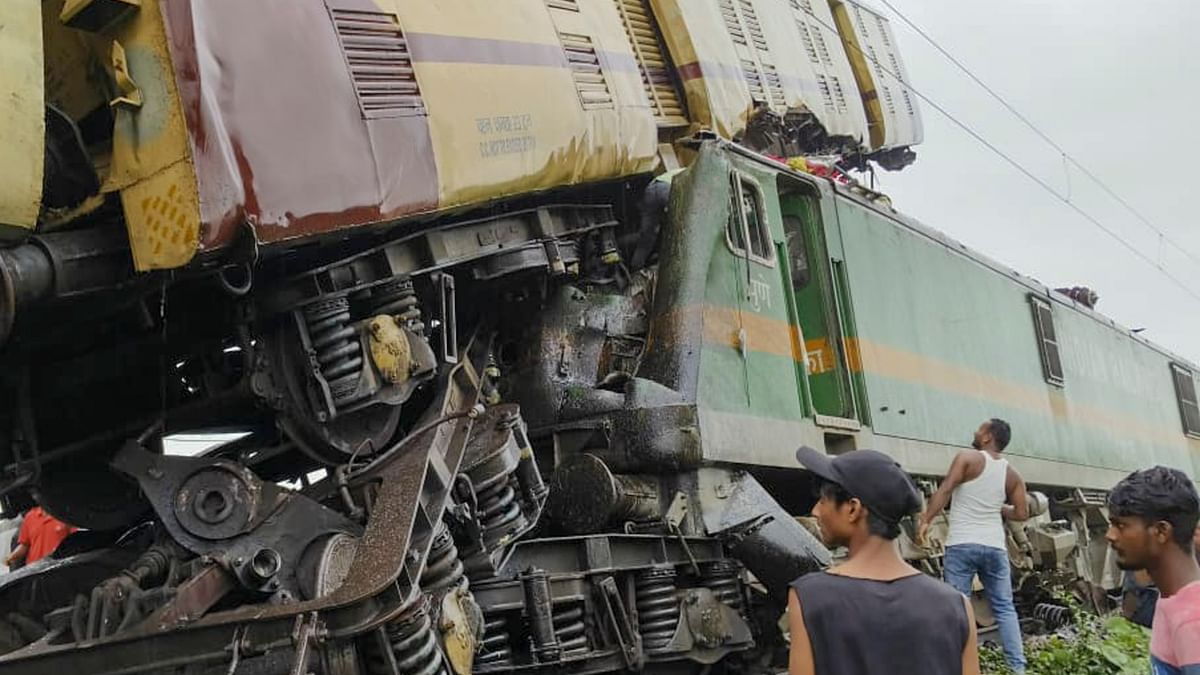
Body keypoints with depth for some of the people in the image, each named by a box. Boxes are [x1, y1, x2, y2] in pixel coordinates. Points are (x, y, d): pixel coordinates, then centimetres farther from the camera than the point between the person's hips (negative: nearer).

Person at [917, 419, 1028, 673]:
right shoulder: (1012, 475, 11)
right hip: (995, 546, 4)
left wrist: (925, 520, -15)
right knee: (1004, 608, 12)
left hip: (961, 545, -4)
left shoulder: (968, 458, -2)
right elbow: (1022, 513, 10)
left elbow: (945, 490, -14)